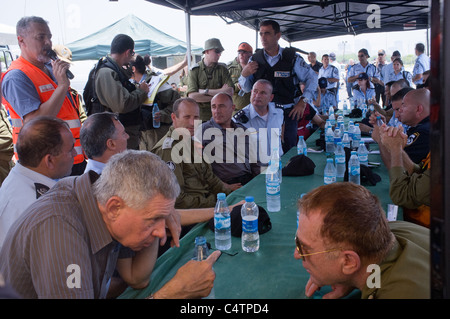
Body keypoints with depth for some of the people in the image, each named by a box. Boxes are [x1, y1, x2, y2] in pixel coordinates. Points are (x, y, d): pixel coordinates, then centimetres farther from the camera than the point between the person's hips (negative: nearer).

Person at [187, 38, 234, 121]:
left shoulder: (222, 69, 7)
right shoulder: (194, 70, 2)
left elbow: (230, 92, -6)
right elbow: (192, 96, -12)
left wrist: (205, 91, -10)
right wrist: (219, 93, -8)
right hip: (199, 115, -1)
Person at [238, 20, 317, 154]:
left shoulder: (292, 58, -2)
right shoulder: (255, 59, 3)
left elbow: (312, 77, 7)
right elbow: (247, 88, 9)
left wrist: (303, 101, -2)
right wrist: (244, 74, -11)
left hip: (288, 112, -1)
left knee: (288, 150, 3)